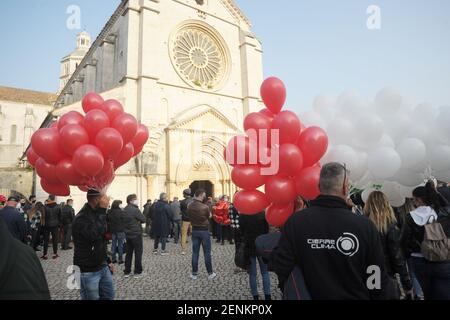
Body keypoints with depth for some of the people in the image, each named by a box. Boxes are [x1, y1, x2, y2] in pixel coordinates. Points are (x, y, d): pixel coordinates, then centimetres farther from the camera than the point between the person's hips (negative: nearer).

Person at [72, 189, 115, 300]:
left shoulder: (97, 214, 9)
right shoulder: (81, 218, -19)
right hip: (88, 271, -8)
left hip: (103, 267, 8)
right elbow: (96, 235, -37)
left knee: (110, 295, 15)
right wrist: (102, 210, -31)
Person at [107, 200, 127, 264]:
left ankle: (114, 259, 18)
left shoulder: (109, 212, 3)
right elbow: (125, 221, -13)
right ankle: (120, 260, 8)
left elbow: (107, 222, 10)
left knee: (113, 244, 12)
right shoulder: (121, 212, -15)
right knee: (120, 245, 3)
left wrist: (109, 230, 17)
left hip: (112, 231, 5)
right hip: (120, 231, -5)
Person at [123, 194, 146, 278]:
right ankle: (137, 272, 7)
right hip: (136, 234, -7)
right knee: (138, 253, 3)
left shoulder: (125, 210, 5)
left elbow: (124, 220, 14)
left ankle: (127, 272, 20)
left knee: (129, 253, 15)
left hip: (128, 234, 7)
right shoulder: (135, 209, -19)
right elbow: (143, 219, -16)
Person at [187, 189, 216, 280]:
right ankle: (210, 273, 15)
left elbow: (189, 217, 7)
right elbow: (209, 216, -4)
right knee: (207, 253, 6)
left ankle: (194, 273, 17)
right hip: (204, 231, -4)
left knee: (195, 252, 10)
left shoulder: (190, 206, -4)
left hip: (194, 230, 4)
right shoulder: (204, 207, -19)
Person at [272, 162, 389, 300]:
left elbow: (282, 269, -13)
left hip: (311, 295, 1)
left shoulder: (295, 222, -18)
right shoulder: (365, 226, -19)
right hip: (355, 296, 0)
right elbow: (377, 281, -10)